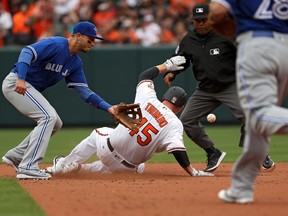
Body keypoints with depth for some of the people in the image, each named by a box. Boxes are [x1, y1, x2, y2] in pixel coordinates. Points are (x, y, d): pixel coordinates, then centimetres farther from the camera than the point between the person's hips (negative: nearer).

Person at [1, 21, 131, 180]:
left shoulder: (75, 63, 10)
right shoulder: (56, 45, -18)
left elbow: (83, 91, 7)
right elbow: (27, 52, -30)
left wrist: (108, 107, -5)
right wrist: (21, 79, -44)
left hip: (31, 89, 10)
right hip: (16, 83, -10)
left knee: (55, 124, 14)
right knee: (49, 117, -20)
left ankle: (16, 156, 19)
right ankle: (28, 168, -22)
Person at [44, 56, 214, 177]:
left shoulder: (148, 98, -3)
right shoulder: (175, 124, -12)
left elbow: (144, 75, 15)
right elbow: (178, 151, -24)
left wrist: (167, 65, 20)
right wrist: (193, 173, -22)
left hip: (107, 148, 2)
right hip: (127, 165, -2)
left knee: (98, 133, 36)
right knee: (139, 168, 34)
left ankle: (64, 166, 40)